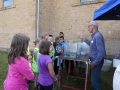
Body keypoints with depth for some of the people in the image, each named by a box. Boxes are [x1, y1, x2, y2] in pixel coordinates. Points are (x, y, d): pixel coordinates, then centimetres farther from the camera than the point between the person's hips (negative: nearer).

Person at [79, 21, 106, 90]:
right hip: (95, 59, 10)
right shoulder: (95, 35, 8)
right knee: (96, 77, 23)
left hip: (97, 61, -10)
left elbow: (102, 52, -28)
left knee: (95, 79, 2)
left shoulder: (98, 36, -24)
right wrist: (84, 39, 23)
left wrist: (94, 63, -24)